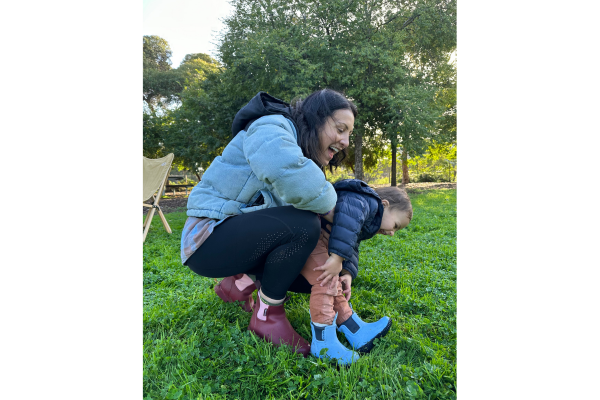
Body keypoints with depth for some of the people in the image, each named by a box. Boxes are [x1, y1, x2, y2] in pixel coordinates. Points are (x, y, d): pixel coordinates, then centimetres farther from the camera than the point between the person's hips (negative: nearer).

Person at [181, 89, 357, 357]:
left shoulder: (310, 165, 11)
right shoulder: (272, 128, -16)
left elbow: (335, 228, 11)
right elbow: (285, 172, -41)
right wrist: (328, 206, -24)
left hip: (242, 235, 9)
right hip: (209, 237, -9)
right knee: (303, 225, -27)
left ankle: (237, 282, 19)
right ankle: (267, 316, -6)